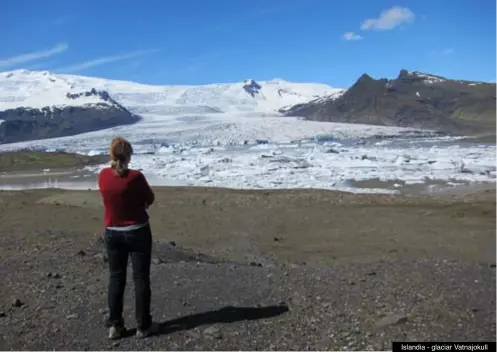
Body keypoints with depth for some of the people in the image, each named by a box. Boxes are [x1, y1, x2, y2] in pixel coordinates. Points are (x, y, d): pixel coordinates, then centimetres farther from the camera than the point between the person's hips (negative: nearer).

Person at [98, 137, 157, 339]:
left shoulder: (103, 176, -4)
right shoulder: (135, 177, -18)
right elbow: (150, 199, -4)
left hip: (112, 233, 4)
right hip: (138, 232, -4)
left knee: (116, 278, 13)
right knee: (141, 278, 7)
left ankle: (115, 326, 18)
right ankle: (143, 326, 14)